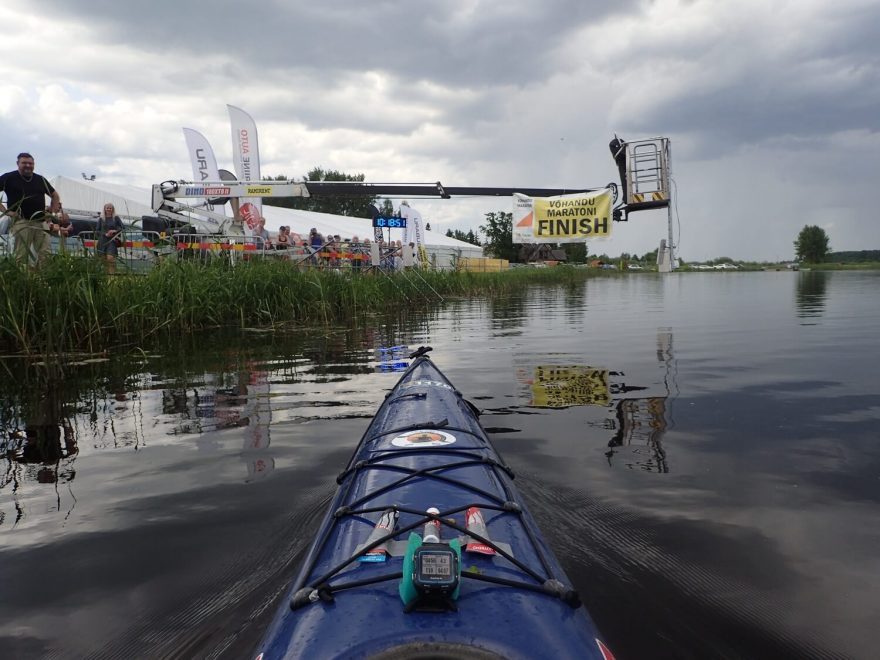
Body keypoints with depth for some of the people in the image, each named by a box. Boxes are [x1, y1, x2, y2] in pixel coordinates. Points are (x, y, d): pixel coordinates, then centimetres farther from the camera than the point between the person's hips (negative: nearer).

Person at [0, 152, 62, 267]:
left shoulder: (41, 180, 18)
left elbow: (54, 195, 29)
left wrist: (53, 209, 13)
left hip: (41, 222, 4)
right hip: (21, 222, -4)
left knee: (44, 255, -2)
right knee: (21, 255, -9)